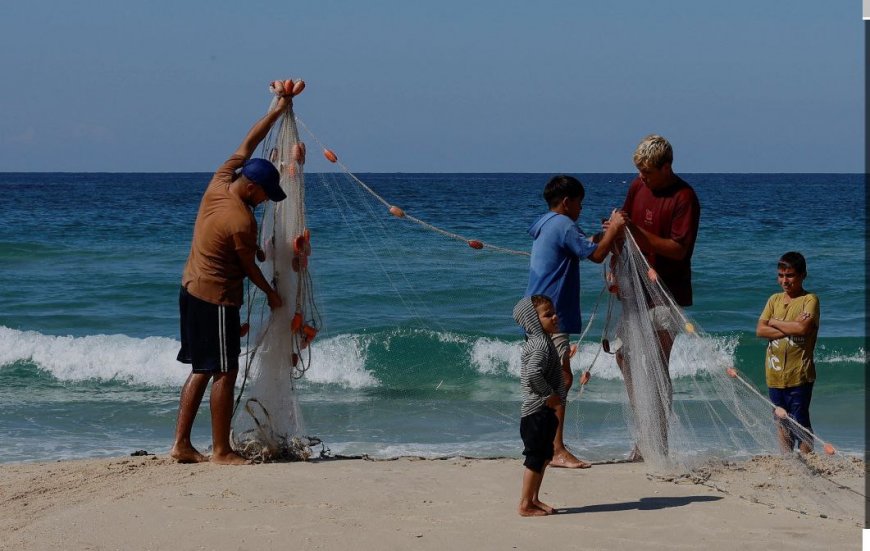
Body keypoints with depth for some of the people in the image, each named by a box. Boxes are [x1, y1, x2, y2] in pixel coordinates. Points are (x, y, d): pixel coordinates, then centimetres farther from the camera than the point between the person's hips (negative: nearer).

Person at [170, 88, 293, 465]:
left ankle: (181, 445, 14)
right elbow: (248, 266, -9)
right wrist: (271, 293, 8)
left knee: (201, 371, 14)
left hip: (191, 289, 10)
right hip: (217, 299, -10)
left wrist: (277, 111, 18)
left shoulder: (219, 183, -1)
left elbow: (248, 143, 12)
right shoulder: (242, 221, -22)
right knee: (224, 373, -1)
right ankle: (221, 451, 3)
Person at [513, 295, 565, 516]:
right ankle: (525, 504, -1)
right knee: (536, 457, -5)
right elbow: (533, 373, -33)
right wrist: (549, 394, -22)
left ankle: (534, 499, 26)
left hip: (544, 411, 11)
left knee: (544, 456, 18)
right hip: (537, 412, -11)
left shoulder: (539, 342, 14)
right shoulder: (542, 344, -18)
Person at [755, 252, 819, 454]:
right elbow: (760, 330, 0)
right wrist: (790, 329, -12)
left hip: (799, 374, -6)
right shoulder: (774, 299, 11)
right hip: (775, 374, 6)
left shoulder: (809, 300, -4)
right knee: (782, 423, 11)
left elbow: (803, 328, -21)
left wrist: (775, 322, -7)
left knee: (800, 423, -5)